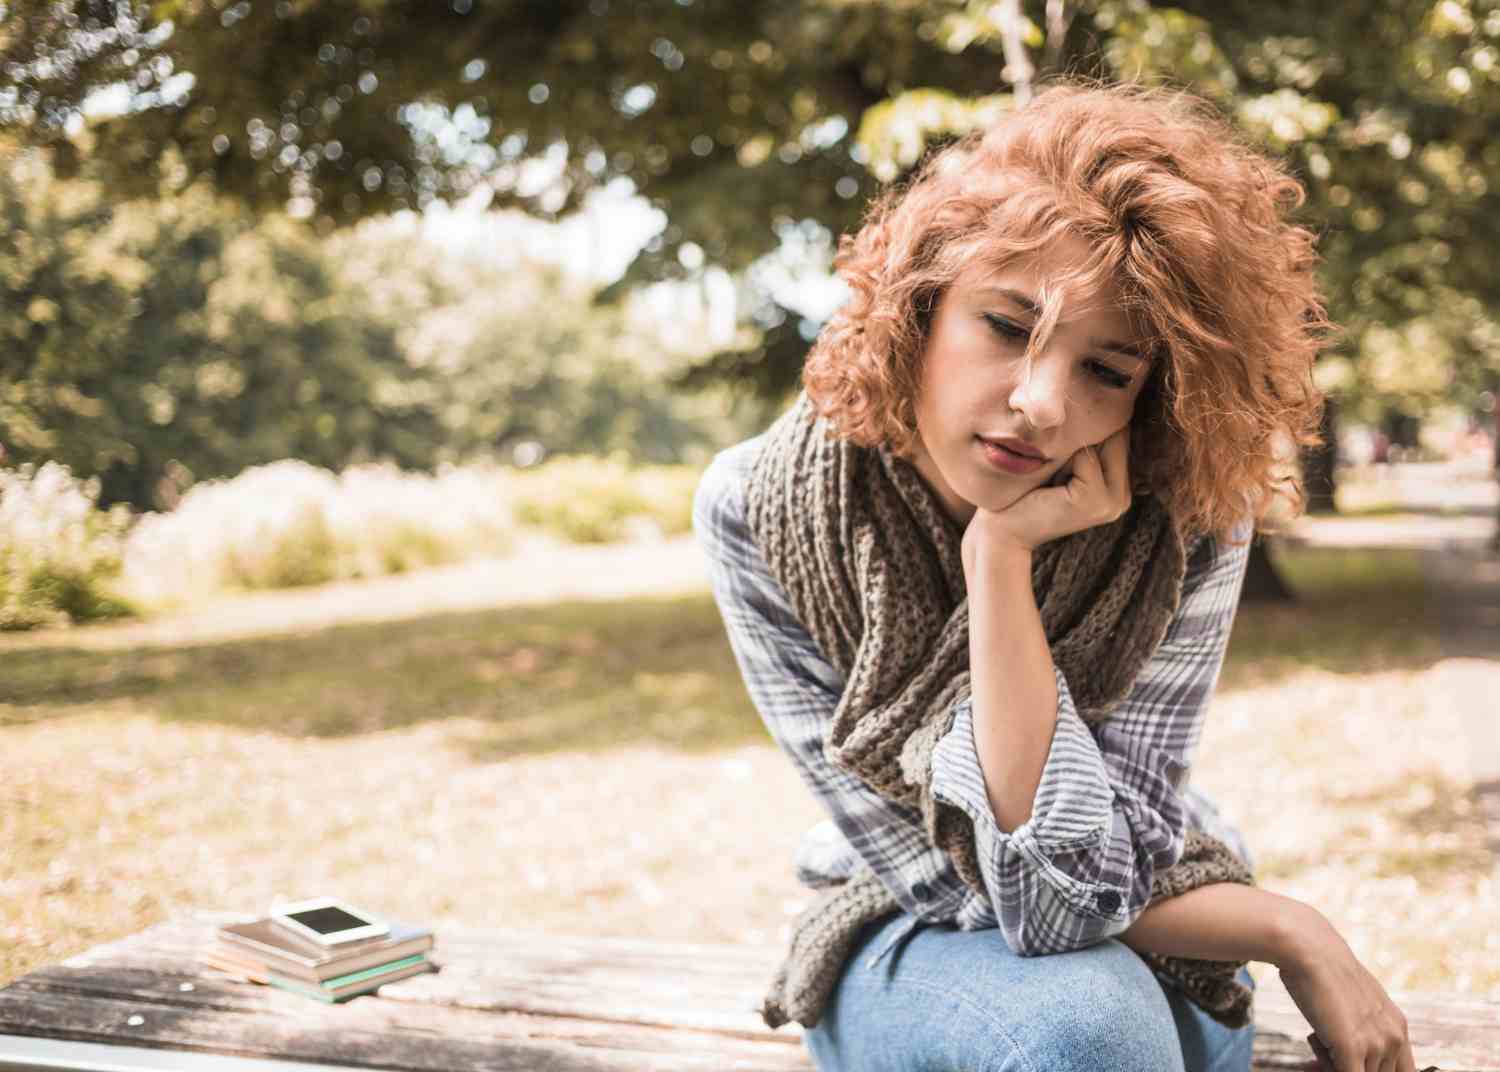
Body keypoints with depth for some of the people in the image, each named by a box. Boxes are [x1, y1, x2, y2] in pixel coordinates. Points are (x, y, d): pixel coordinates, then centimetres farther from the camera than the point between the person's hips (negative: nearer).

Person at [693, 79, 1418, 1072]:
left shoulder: (1191, 528, -21)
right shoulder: (760, 513, -20)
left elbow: (1070, 895, -25)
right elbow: (934, 874, -19)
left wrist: (1001, 559, -32)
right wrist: (1288, 932, -19)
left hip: (1144, 946, 2)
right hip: (907, 949, -1)